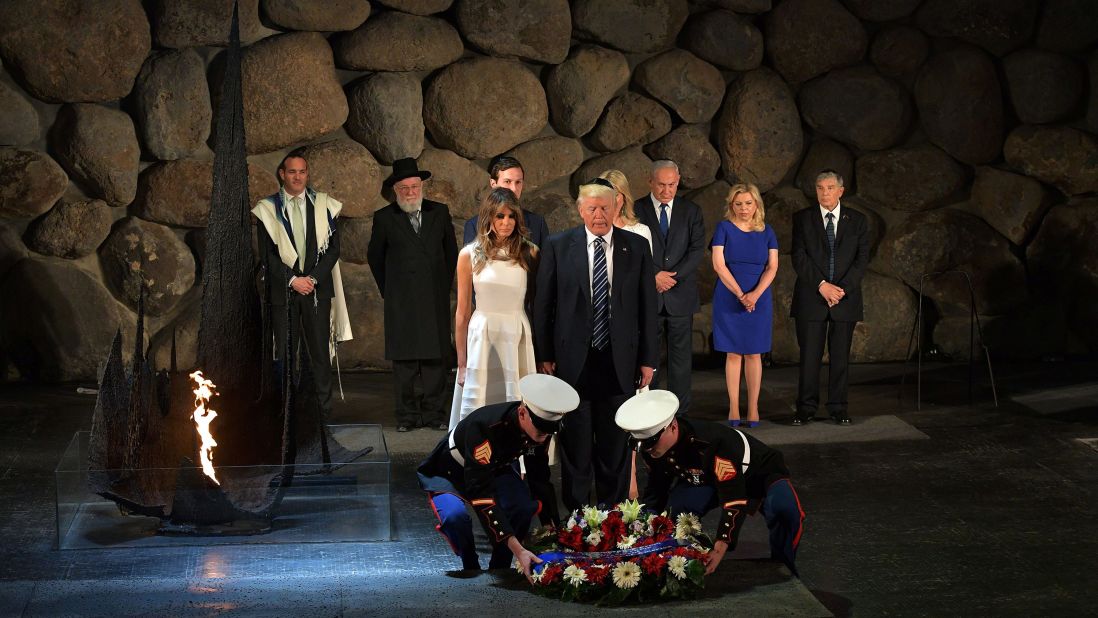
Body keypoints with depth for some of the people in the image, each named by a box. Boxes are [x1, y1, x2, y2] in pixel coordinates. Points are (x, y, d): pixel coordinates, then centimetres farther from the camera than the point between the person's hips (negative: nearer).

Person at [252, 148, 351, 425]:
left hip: (317, 289, 0)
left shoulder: (324, 206, 8)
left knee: (320, 351, -1)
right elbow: (267, 254, 1)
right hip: (282, 290, 0)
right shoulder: (268, 209, 5)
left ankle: (323, 410, 4)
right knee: (284, 352, 0)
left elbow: (333, 248, 4)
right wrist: (292, 280, -9)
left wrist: (313, 278, -8)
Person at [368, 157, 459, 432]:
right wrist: (388, 290, 11)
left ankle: (434, 413, 6)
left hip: (435, 299, 1)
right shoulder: (384, 218, 3)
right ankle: (408, 415, 5)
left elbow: (450, 251, 17)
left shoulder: (440, 213, 8)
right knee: (404, 359, -1)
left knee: (436, 356, 0)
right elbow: (374, 257, 13)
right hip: (401, 302, -1)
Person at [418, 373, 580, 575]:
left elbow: (540, 480, -7)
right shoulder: (483, 427, -43)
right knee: (456, 515, -35)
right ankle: (472, 571, -6)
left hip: (495, 468, 5)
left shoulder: (539, 426, -22)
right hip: (449, 473, -5)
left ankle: (499, 570, -3)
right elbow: (482, 495, -46)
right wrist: (518, 549, -52)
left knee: (525, 507, -25)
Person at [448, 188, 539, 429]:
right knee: (474, 406, -3)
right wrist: (462, 362, 5)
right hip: (481, 335, -1)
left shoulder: (529, 252, 3)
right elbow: (462, 312, 5)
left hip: (518, 337, 1)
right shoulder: (470, 255, 2)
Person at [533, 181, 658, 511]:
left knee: (615, 441, 9)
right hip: (573, 358, -1)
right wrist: (544, 355, -1)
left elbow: (647, 305, 4)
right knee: (575, 441, 7)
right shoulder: (558, 246, -1)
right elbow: (543, 304, 2)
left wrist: (648, 358, 2)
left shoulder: (637, 247, 2)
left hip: (619, 360, 1)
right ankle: (575, 509, 19)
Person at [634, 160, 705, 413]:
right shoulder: (635, 210, 3)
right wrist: (654, 277, -14)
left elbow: (698, 249, 0)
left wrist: (673, 276, -11)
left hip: (680, 295, 1)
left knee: (681, 358, 2)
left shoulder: (691, 211, 8)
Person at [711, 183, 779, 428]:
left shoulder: (766, 232, 6)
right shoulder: (724, 229, 0)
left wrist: (756, 294, -16)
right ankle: (733, 408, 5)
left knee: (754, 353, 2)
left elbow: (772, 267, 0)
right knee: (733, 353, 1)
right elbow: (718, 264, -8)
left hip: (759, 300, 1)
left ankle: (753, 409, 6)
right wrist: (741, 294, -15)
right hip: (728, 300, -1)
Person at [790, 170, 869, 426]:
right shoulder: (802, 218, 4)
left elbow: (862, 259, 2)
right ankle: (806, 408, 5)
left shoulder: (857, 220, 8)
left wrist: (843, 289, -10)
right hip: (811, 298, -1)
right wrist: (821, 285, -14)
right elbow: (799, 258, -3)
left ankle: (838, 408, 10)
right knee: (809, 355, -1)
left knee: (841, 356, 4)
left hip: (845, 297, 1)